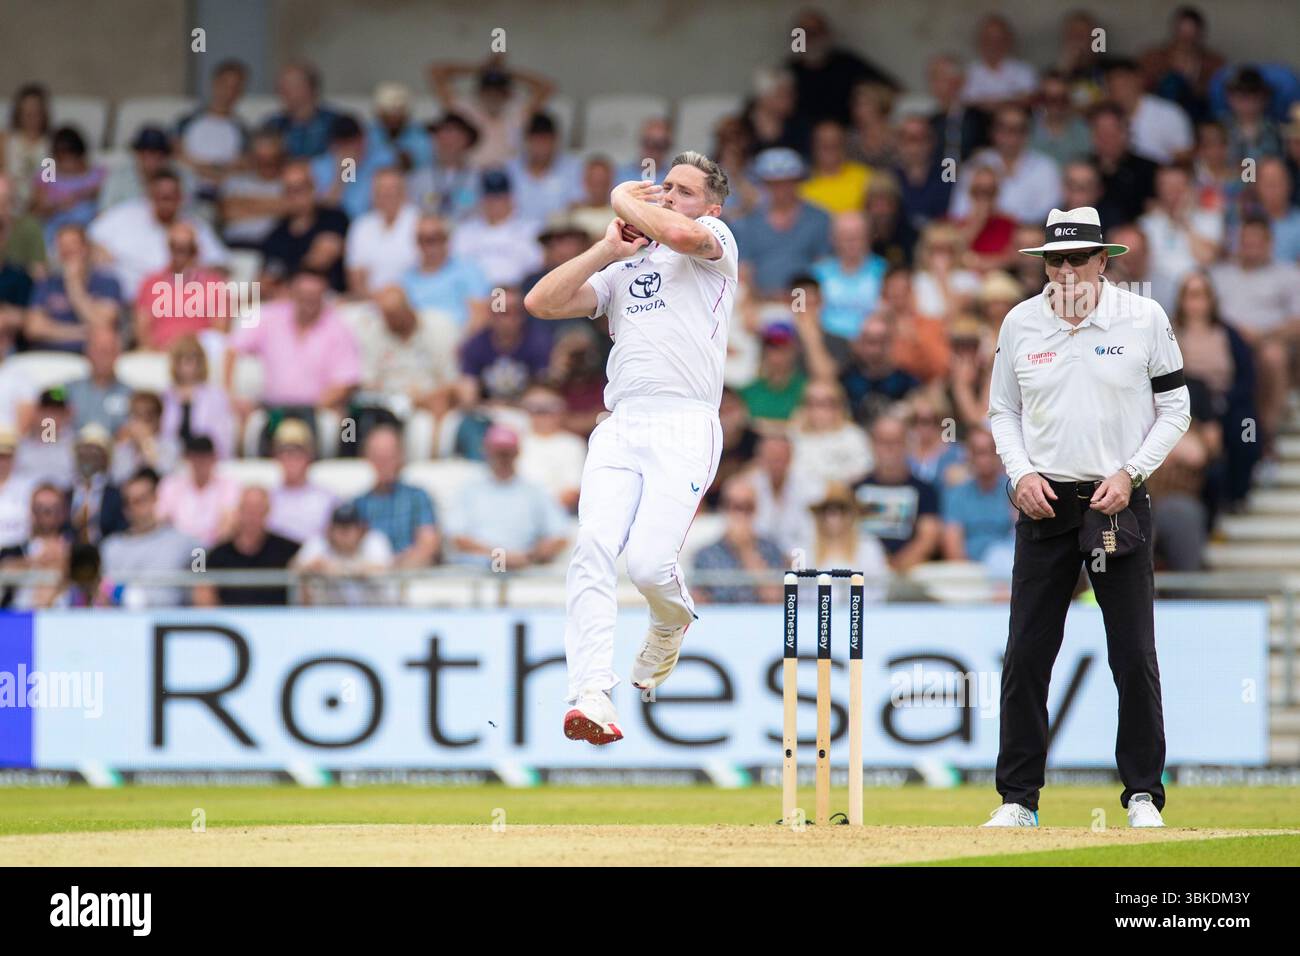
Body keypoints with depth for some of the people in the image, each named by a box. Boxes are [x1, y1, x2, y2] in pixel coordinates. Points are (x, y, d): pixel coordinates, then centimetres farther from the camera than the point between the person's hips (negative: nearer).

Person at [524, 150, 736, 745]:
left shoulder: (715, 240, 11)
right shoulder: (622, 271, 30)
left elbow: (683, 234, -14)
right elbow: (541, 302, 19)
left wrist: (624, 200, 5)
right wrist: (608, 248, 13)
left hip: (684, 425, -5)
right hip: (619, 426, 5)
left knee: (647, 563, -17)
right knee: (593, 549, -18)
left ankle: (672, 623, 19)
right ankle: (592, 693, -26)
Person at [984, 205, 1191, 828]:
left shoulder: (1144, 319, -2)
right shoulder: (1020, 323, 5)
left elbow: (1174, 408, 2)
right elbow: (1003, 411, 14)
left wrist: (1130, 473, -10)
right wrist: (1020, 473, -3)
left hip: (1119, 502, -2)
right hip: (1044, 503, 2)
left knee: (1135, 654, -3)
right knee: (1025, 655, -1)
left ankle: (1143, 795, 7)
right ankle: (1018, 799, 5)